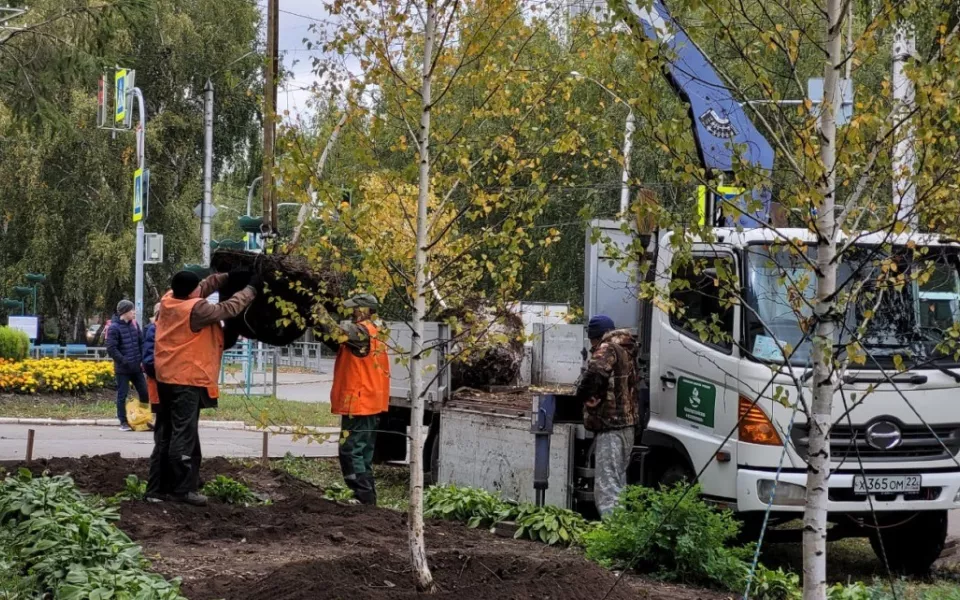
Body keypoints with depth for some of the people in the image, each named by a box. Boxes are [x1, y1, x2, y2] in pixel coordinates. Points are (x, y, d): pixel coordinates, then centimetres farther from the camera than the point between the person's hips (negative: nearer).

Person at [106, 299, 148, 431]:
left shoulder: (134, 324, 7)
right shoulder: (114, 327, -12)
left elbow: (141, 342, 14)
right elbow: (111, 348, -15)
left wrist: (142, 358, 3)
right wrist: (124, 361, -17)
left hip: (136, 367, 6)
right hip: (122, 368, -6)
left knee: (144, 392, 8)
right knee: (122, 395, 1)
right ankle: (123, 422, 8)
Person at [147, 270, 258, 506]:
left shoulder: (168, 300, 4)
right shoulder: (195, 309, -20)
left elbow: (203, 288, 16)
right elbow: (229, 309, -12)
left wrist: (227, 276, 11)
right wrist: (251, 288, 0)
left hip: (167, 379, 9)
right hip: (186, 380, -9)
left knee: (165, 435, 11)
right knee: (184, 435, -4)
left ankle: (157, 488, 13)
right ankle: (182, 489, -1)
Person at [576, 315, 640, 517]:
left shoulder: (607, 349, -11)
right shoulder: (626, 350, 18)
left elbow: (595, 372, -30)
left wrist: (584, 394, -13)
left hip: (610, 424, -10)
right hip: (626, 422, 10)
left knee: (607, 485, -13)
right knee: (618, 483, 18)